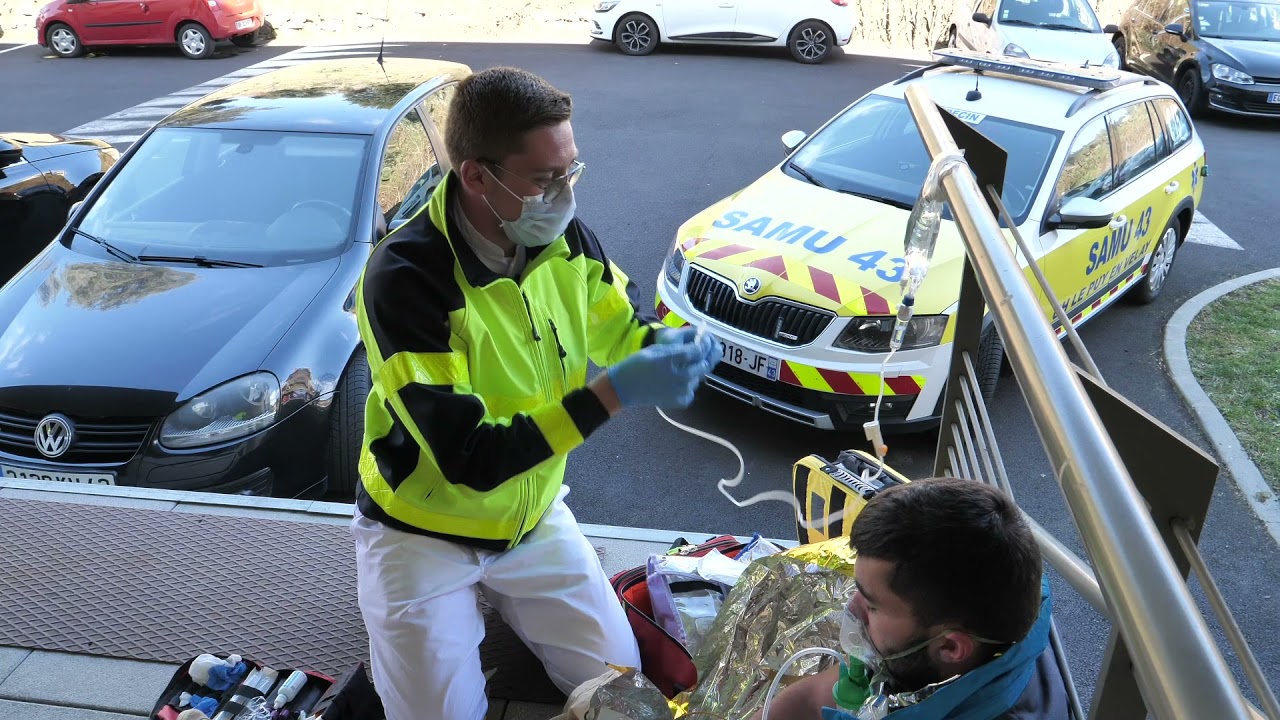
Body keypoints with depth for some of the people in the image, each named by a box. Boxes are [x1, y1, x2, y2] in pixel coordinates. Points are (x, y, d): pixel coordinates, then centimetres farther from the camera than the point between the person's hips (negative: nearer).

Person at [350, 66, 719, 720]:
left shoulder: (562, 237, -12)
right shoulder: (405, 278, -30)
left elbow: (618, 328, 5)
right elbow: (466, 458, -33)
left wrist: (665, 346, -20)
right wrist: (613, 393, -38)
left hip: (532, 516, 5)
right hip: (425, 528, -4)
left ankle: (494, 592, 26)